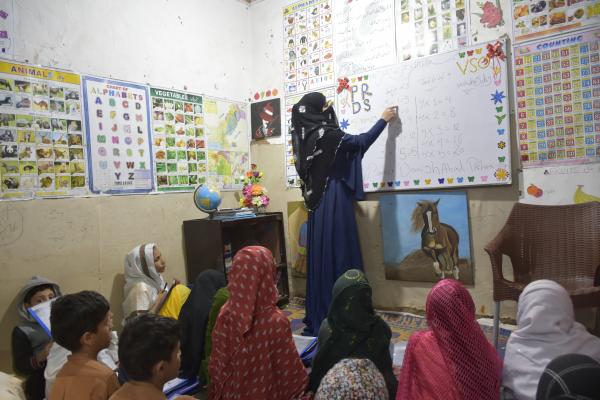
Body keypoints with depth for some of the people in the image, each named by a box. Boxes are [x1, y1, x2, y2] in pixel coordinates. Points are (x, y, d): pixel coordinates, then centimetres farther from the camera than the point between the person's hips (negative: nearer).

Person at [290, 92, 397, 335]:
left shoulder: (305, 135, 7)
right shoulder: (325, 134, -14)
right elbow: (361, 141, -5)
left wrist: (327, 111, 33)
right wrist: (384, 119, 8)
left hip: (318, 202, 8)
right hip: (333, 202, -8)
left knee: (321, 256, 12)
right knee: (337, 255, -3)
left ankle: (319, 314, 21)